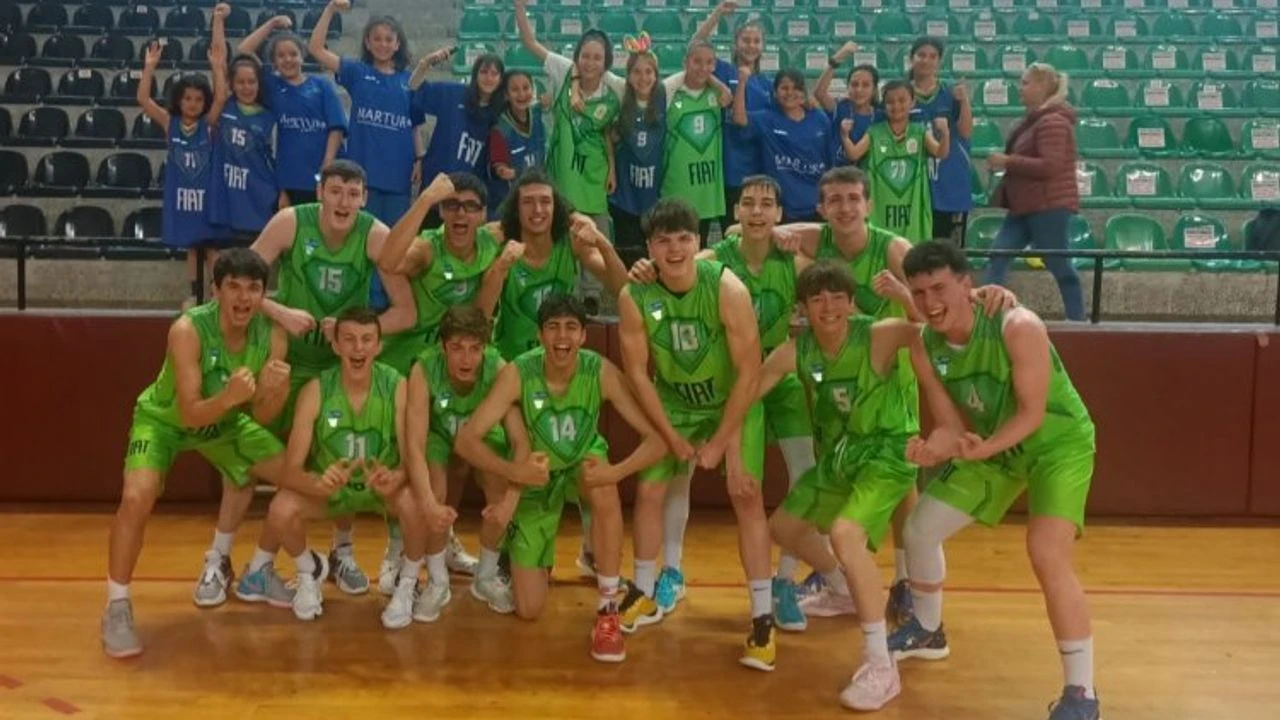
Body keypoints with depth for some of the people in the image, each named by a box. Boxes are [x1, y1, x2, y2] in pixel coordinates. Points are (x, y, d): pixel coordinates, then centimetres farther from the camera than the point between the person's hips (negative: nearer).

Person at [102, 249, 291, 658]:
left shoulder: (272, 335, -22)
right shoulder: (187, 330, -34)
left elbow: (261, 417, -17)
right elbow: (189, 414, -35)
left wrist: (275, 392, -38)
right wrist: (231, 396, -54)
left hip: (226, 420, 5)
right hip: (164, 419, -5)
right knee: (137, 498, -27)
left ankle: (217, 561, 21)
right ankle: (117, 607, -7)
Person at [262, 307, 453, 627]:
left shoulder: (398, 387, -21)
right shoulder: (315, 390, -21)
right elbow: (292, 468, -22)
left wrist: (395, 478, -46)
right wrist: (318, 483, -46)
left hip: (384, 485, -1)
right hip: (329, 486, 1)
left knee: (416, 502, -33)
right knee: (280, 511, -27)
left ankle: (407, 583, -3)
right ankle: (310, 571, 9)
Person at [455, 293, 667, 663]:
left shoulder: (601, 372, -25)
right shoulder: (517, 373, -27)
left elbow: (656, 438, -25)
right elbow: (466, 439, -28)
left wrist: (617, 471, -43)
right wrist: (514, 471, -45)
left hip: (583, 464, 0)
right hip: (536, 479, 0)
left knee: (604, 492, -39)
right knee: (528, 609, -4)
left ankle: (608, 610, -21)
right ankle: (537, 559, 33)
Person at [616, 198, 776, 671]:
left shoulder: (727, 289, -28)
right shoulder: (634, 297, -21)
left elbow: (748, 371, -22)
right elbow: (637, 372, -11)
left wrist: (719, 441, -18)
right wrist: (672, 437, -10)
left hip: (734, 403, -3)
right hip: (674, 404, 3)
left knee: (746, 497, -11)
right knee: (648, 490, 3)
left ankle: (763, 618, -4)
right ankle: (644, 595, 23)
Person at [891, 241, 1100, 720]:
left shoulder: (1018, 328, -32)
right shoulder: (925, 350, -14)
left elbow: (1032, 413, -29)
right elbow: (952, 425, -9)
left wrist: (983, 449, -43)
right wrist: (933, 448, -32)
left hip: (1059, 443, -6)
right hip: (991, 447, 7)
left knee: (1047, 556, -25)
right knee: (920, 530, 8)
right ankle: (927, 631, 37)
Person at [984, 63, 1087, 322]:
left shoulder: (1053, 122, -16)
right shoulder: (1035, 119, 17)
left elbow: (1049, 165, -25)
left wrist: (1008, 161, -20)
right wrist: (1005, 163, 10)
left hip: (1048, 206, -10)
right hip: (1025, 206, 10)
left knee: (1059, 267, 0)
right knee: (998, 255, 1)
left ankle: (1077, 320, 12)